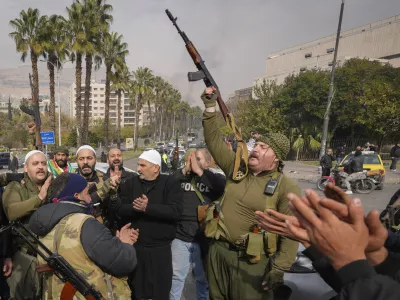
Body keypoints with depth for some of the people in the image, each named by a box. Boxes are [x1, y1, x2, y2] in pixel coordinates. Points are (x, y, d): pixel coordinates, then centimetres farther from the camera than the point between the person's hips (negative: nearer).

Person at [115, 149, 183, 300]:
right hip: (133, 247, 3)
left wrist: (148, 207, -25)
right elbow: (119, 210, -4)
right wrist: (134, 207, -23)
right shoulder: (132, 182, 4)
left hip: (160, 249, -3)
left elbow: (175, 211, -19)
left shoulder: (170, 183, -6)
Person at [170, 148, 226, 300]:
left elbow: (225, 187, -23)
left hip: (203, 238, -1)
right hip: (180, 237, 1)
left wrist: (199, 171, -20)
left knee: (203, 278, 18)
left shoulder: (214, 179, -1)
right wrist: (185, 170, -16)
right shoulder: (181, 176, 3)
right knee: (176, 277, 14)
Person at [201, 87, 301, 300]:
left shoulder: (286, 187, -11)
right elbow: (214, 141, 3)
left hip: (252, 260, -5)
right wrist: (210, 107, -3)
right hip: (219, 250, 5)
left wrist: (280, 268, -17)